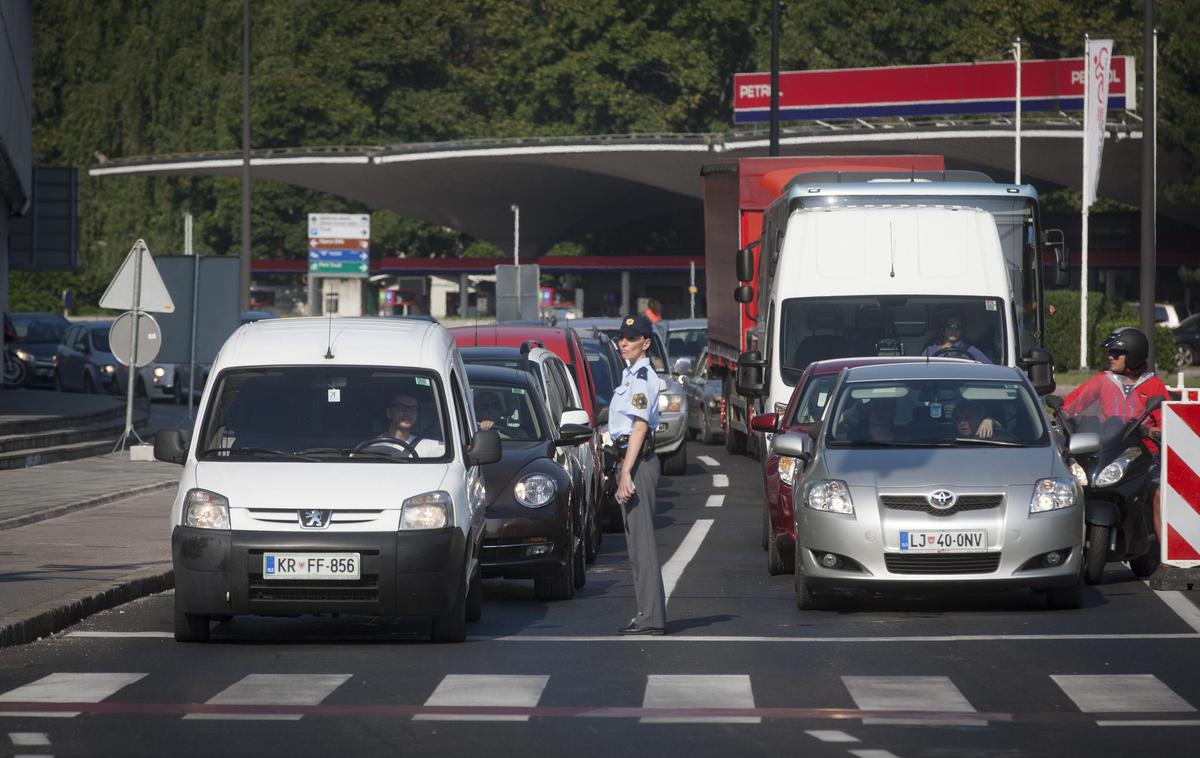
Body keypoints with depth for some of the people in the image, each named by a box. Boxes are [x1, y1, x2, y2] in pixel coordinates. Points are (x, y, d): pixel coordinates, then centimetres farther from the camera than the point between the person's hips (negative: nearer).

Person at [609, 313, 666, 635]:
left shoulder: (642, 377, -13)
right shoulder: (631, 375, 19)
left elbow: (640, 427, -20)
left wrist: (626, 473, -24)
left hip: (637, 463, -11)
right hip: (631, 461, 11)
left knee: (642, 544, -12)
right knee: (638, 545, 12)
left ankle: (652, 618, -13)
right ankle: (648, 616, 16)